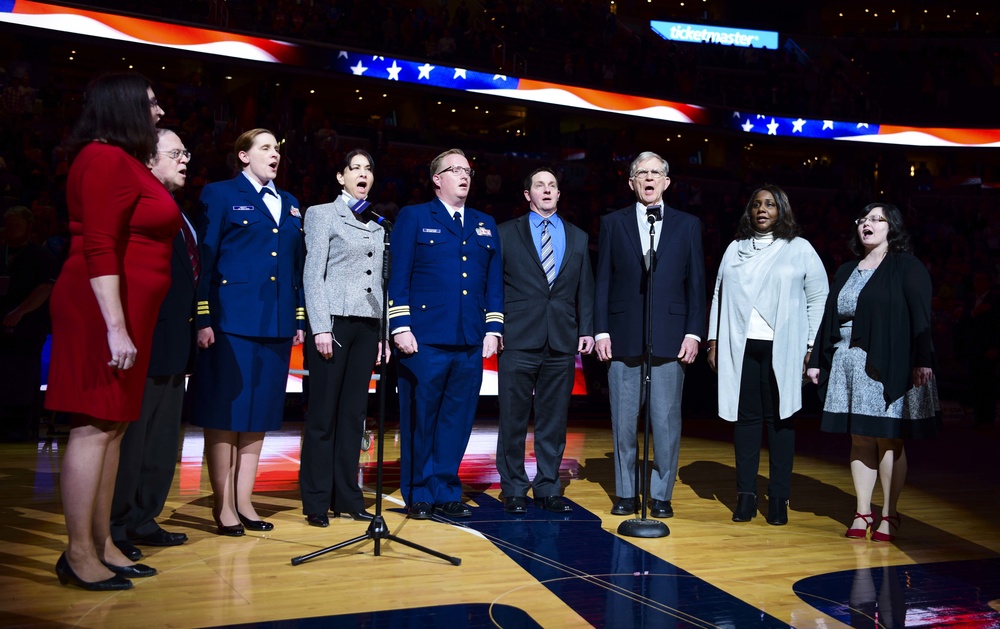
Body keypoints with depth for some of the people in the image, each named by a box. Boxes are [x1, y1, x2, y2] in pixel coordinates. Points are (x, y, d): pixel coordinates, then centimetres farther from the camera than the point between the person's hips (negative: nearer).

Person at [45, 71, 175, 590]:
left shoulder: (126, 161, 19)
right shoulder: (107, 159, -10)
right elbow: (98, 251, -18)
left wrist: (127, 325, 17)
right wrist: (116, 329, -22)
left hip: (127, 312, 10)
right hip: (103, 311, -10)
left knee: (112, 427, 11)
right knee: (94, 427, -5)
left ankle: (102, 544, 18)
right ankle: (78, 555, 3)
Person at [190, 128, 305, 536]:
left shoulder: (290, 205, 19)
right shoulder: (220, 195, 2)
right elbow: (205, 259, -4)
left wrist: (299, 320, 10)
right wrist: (203, 319, -12)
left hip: (276, 323, 6)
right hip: (231, 320, -5)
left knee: (260, 413, 8)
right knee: (224, 412, -1)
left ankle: (244, 501, 17)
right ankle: (223, 504, 8)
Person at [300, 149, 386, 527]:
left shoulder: (377, 224, 18)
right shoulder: (322, 214, 5)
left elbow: (380, 280, 15)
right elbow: (313, 273, -4)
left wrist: (384, 332, 8)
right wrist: (320, 327, -13)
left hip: (368, 325, 5)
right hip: (334, 320, -4)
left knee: (354, 412, 6)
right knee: (323, 413, -2)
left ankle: (347, 496, 12)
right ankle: (316, 501, 5)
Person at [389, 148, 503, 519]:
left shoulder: (486, 225, 18)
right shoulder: (414, 217, 6)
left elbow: (494, 281, 16)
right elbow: (398, 276, -1)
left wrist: (493, 330, 7)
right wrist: (400, 327, -9)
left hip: (471, 343, 4)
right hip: (425, 339, -4)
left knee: (457, 420, 7)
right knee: (419, 420, 2)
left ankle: (446, 492, 18)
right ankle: (417, 495, 14)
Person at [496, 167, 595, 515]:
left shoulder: (578, 237, 16)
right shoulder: (506, 233, 7)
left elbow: (586, 288, 13)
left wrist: (587, 329, 4)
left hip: (563, 342, 3)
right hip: (518, 339, -2)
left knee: (554, 420, 7)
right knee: (514, 419, 2)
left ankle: (547, 489, 18)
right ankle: (514, 490, 14)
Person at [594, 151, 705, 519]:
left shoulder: (687, 225, 10)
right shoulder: (613, 223, 10)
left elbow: (696, 283, 7)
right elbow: (603, 281, 7)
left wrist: (694, 332, -2)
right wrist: (601, 331, -1)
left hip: (670, 337, 0)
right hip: (623, 335, 1)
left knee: (666, 420, 1)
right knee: (624, 420, 5)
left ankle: (661, 495, 14)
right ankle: (626, 494, 17)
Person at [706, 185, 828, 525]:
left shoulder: (800, 249, 6)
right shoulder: (735, 249, 15)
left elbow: (819, 299, 4)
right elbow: (718, 296, 14)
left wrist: (812, 347, -3)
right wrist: (713, 340, 7)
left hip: (781, 348, -2)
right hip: (739, 346, 2)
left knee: (779, 418, 0)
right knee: (746, 417, 3)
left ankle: (779, 498, 6)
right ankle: (746, 495, 8)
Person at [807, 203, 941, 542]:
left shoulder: (907, 267, 2)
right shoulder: (846, 272, 17)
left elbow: (920, 316, -7)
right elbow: (829, 318, 15)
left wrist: (922, 360, -17)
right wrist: (817, 360, 12)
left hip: (889, 367, -4)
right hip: (848, 364, 5)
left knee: (888, 440, 0)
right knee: (860, 440, 6)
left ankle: (889, 515, 10)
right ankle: (862, 513, 13)